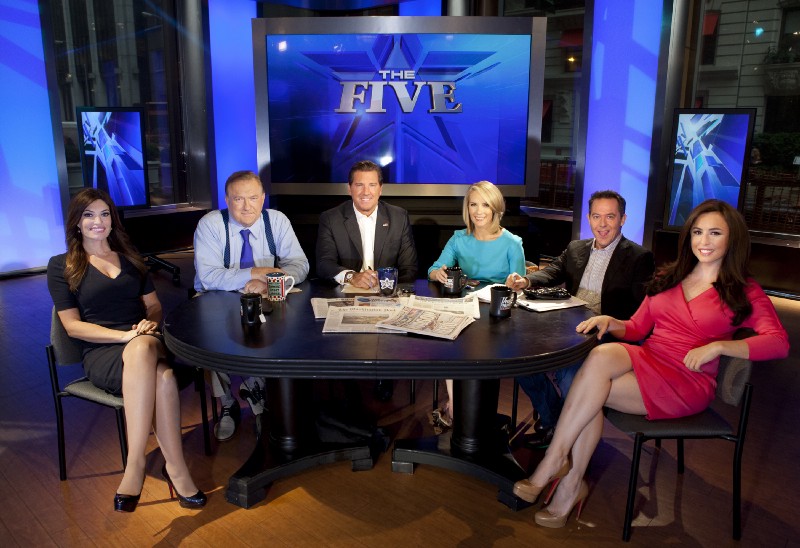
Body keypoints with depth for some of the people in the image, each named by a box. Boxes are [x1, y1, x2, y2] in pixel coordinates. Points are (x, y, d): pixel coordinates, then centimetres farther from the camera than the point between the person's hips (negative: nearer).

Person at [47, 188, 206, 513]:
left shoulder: (129, 258, 22)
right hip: (101, 353, -3)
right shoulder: (62, 266, 10)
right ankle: (176, 469, -34)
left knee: (143, 349, -39)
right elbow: (73, 326, 1)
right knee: (162, 377, -39)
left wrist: (151, 323, -7)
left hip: (146, 342, 3)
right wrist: (125, 335, -14)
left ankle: (135, 466, -35)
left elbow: (154, 305, 19)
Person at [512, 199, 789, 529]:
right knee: (602, 355, -33)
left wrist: (717, 346, -22)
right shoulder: (667, 277, 18)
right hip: (645, 359, 4)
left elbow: (779, 342, -9)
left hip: (687, 382, -4)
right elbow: (638, 328, 17)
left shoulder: (744, 292, 5)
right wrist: (610, 322, -6)